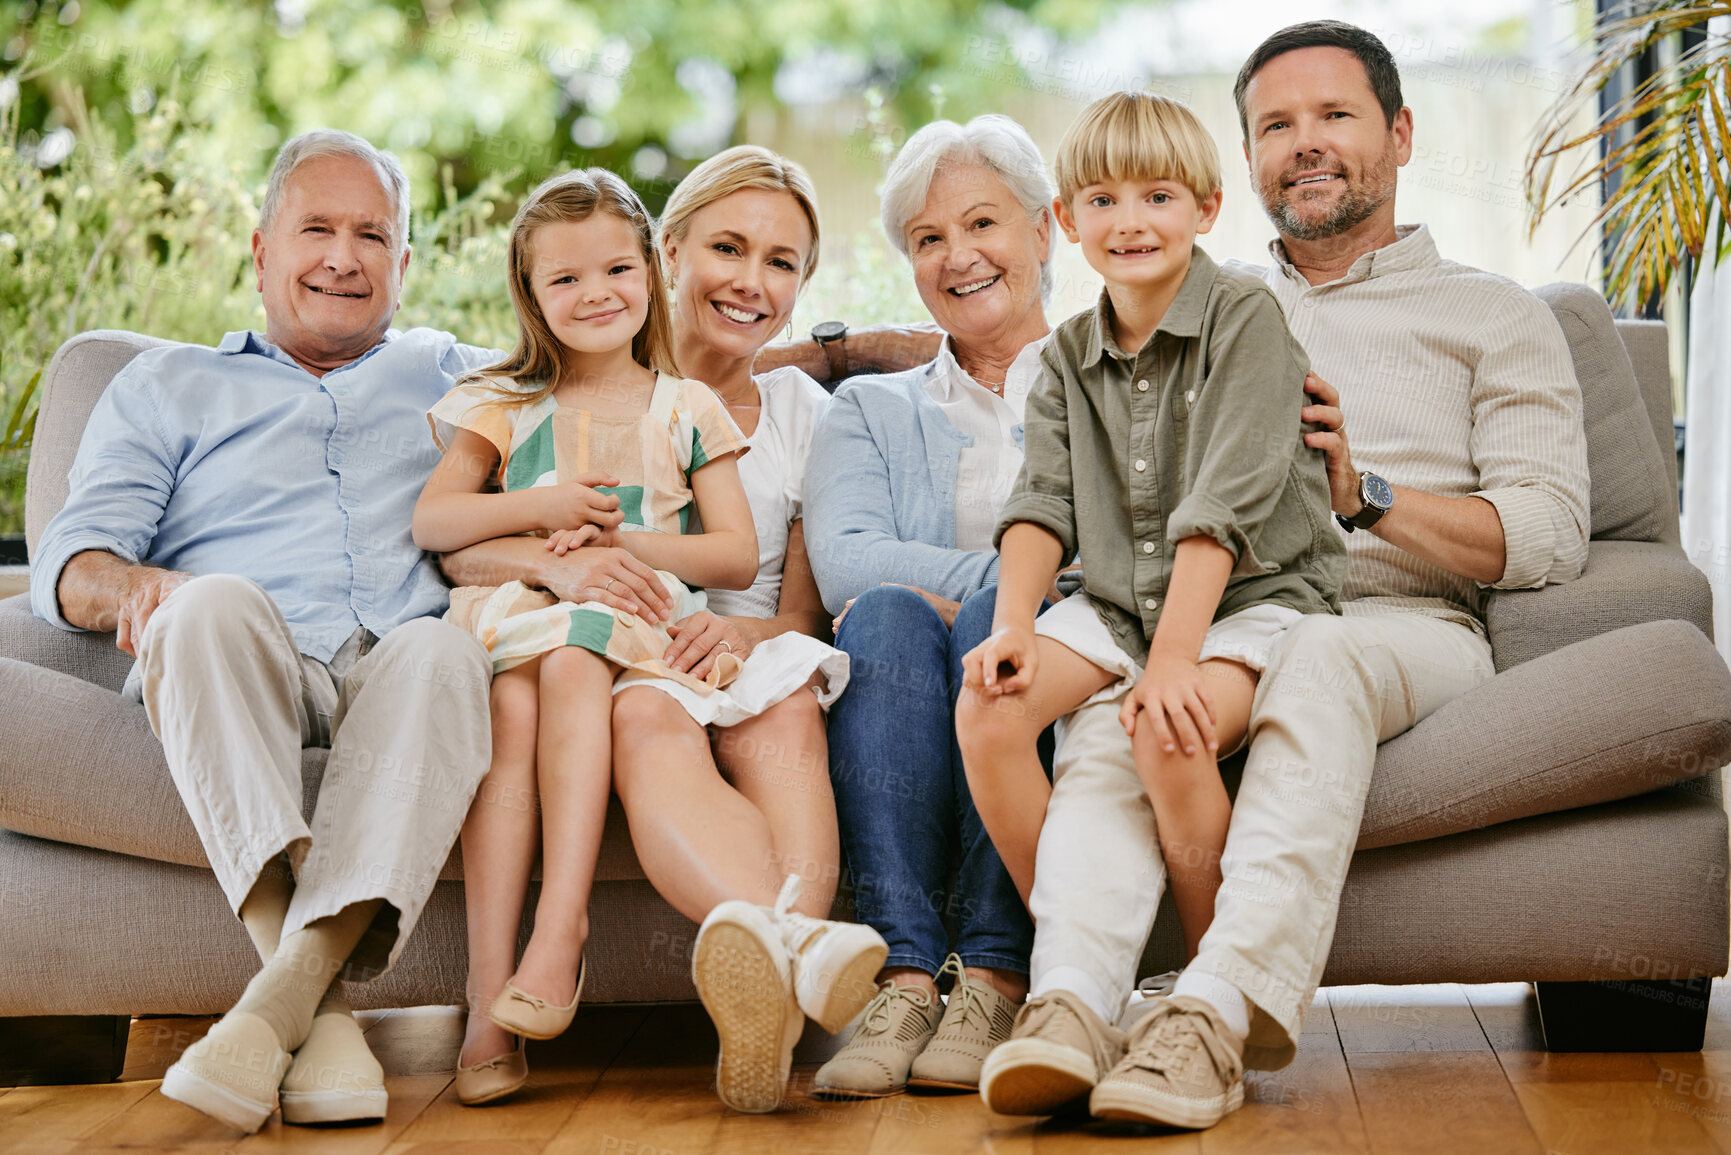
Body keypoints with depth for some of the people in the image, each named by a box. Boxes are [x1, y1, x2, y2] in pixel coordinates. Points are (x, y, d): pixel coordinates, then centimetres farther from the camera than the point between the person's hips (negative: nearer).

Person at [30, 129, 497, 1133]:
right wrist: (133, 585, -11)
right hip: (231, 678, -1)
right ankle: (324, 1010, -46)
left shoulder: (449, 375, 32)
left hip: (394, 669, 1)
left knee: (446, 651, -36)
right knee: (213, 602, -37)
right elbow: (69, 563, 14)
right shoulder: (167, 386, 27)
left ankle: (292, 986, -48)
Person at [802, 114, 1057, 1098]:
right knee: (888, 615, -32)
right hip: (904, 696, 1)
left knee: (1002, 614, -33)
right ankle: (905, 980, -41)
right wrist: (1013, 570, -13)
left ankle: (995, 981, -38)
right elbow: (842, 561, 1)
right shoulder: (872, 410, 23)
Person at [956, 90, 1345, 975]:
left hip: (1252, 598, -6)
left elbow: (1224, 501, -19)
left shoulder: (1244, 317, -9)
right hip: (1115, 607, 6)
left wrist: (1174, 655, -27)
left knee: (1168, 733, -34)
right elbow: (1043, 502, 1)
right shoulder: (1069, 356, 10)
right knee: (984, 705, -19)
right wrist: (1013, 623, -18)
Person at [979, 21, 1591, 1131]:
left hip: (1404, 627, -2)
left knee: (1315, 660, -39)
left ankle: (1219, 1012, -52)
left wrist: (1364, 494, -10)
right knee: (1111, 700, -33)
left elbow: (1550, 533, 4)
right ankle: (1070, 1007, -52)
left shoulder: (1495, 317, 19)